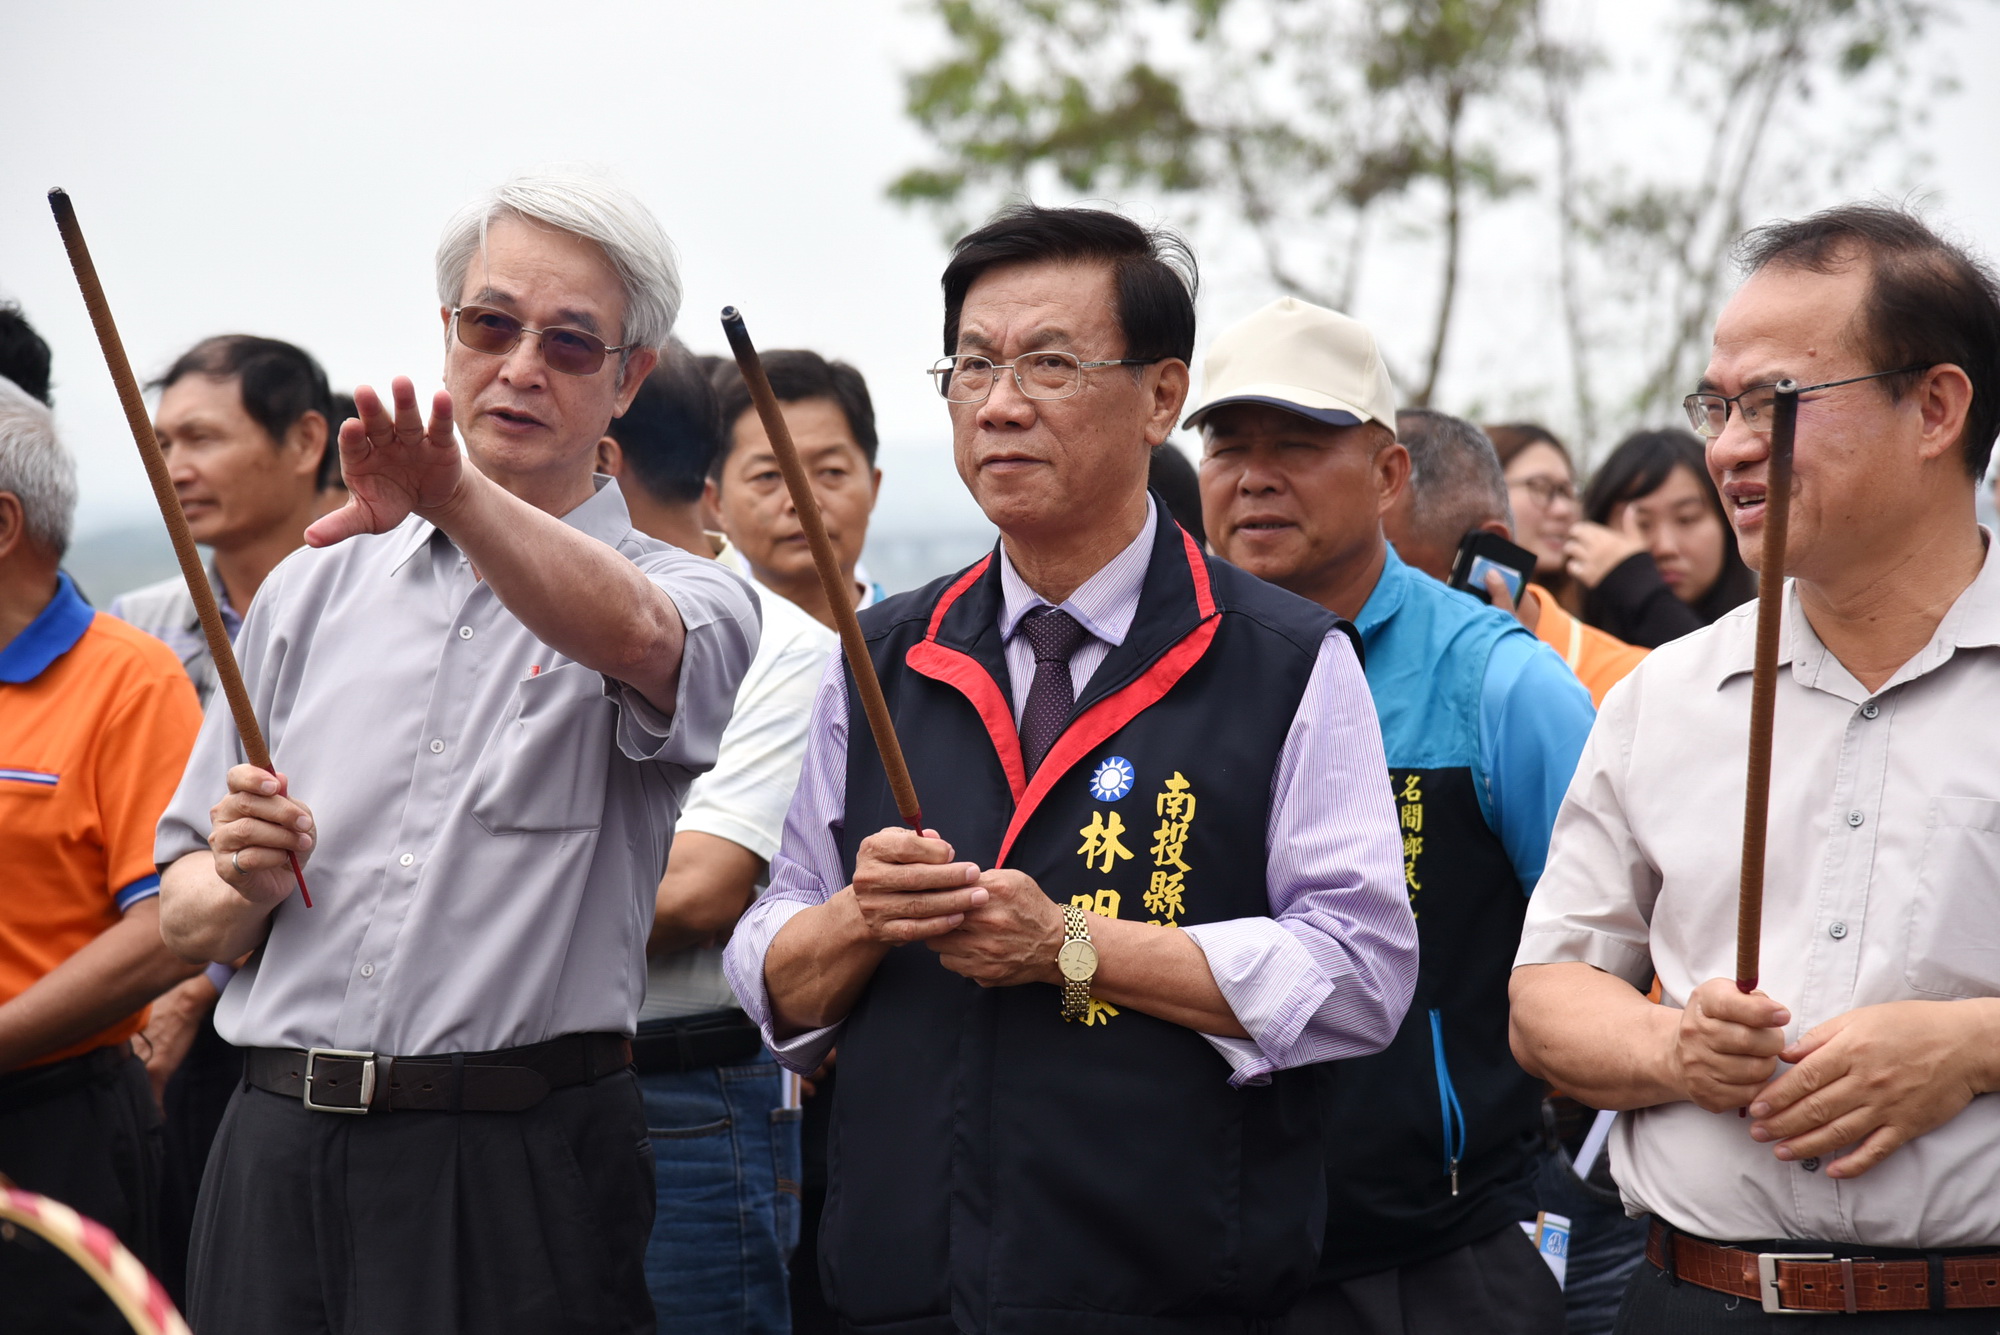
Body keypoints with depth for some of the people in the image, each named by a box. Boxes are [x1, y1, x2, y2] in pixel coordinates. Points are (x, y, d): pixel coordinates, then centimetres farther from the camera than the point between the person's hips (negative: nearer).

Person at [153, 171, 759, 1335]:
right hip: (275, 1152, 4)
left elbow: (634, 636, -25)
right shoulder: (314, 590, 15)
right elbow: (184, 913, 17)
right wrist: (242, 890, -6)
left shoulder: (688, 595, 3)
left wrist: (460, 497, -41)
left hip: (523, 1172, -3)